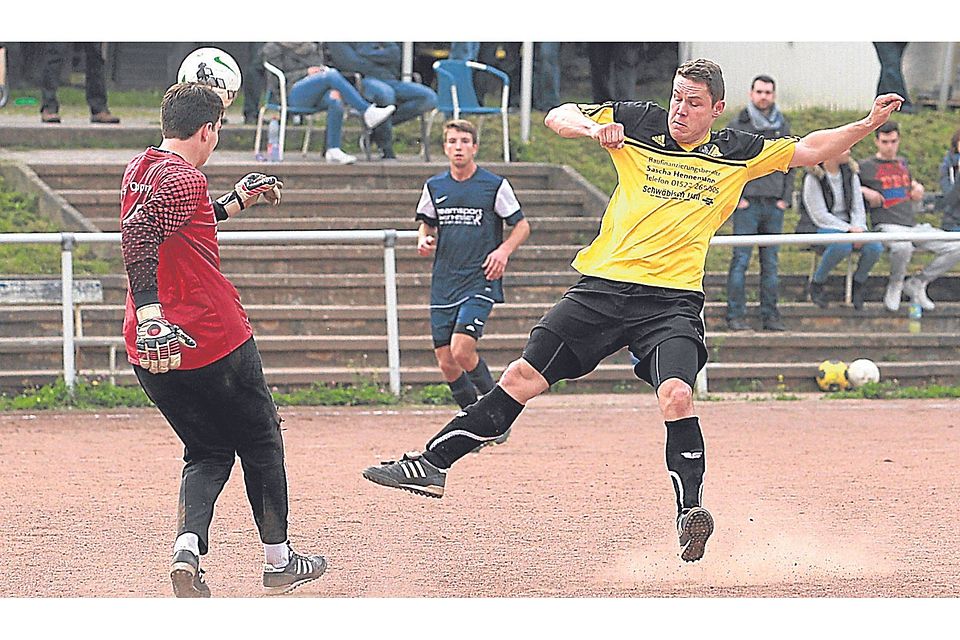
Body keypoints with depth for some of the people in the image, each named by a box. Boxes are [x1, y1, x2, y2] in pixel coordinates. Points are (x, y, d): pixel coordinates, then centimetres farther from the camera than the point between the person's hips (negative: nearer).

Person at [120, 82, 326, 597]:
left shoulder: (139, 169, 12)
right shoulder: (184, 179, -16)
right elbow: (138, 234, -33)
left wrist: (234, 203, 37)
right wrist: (150, 313, -40)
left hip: (152, 352, 7)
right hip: (214, 340, -7)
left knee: (208, 453, 18)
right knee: (260, 443, 14)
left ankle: (187, 550, -9)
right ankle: (278, 562, 23)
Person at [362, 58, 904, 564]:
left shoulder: (737, 152, 9)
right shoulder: (638, 122, 8)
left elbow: (806, 151, 13)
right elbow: (559, 117, 9)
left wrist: (867, 125, 0)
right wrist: (593, 127, -12)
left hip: (673, 300, -1)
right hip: (603, 287, 1)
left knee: (676, 396, -27)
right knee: (523, 377, -3)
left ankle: (691, 511, -22)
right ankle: (431, 465, 4)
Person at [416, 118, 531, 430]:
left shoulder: (495, 185, -2)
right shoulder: (434, 187, 9)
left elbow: (522, 226, 4)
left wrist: (504, 250, -14)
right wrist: (424, 240, 0)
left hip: (481, 280, -5)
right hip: (444, 284, 5)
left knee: (462, 351, -21)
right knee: (447, 364, 2)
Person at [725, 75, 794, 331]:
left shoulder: (782, 125, 13)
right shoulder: (737, 125, 0)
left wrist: (785, 198, 6)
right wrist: (735, 197, -9)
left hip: (774, 205, 4)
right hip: (746, 203, -4)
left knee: (771, 261, 5)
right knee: (741, 259, -6)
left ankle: (770, 315, 8)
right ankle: (736, 315, -5)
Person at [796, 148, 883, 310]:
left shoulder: (851, 174, 8)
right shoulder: (813, 177, -10)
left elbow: (858, 208, 8)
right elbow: (819, 216, -14)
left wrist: (858, 228, -13)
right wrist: (849, 229, -21)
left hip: (847, 226, 5)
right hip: (818, 229, -5)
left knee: (875, 247, -23)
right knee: (842, 245, -38)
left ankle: (859, 282, 5)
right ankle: (816, 284, -15)